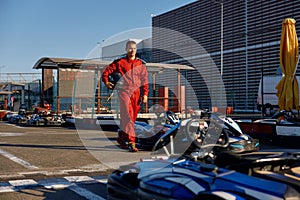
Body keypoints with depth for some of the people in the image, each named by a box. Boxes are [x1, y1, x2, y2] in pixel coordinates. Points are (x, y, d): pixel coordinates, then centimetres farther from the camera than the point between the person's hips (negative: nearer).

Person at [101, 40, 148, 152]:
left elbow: (144, 80, 12)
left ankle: (122, 138, 26)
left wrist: (145, 94, 4)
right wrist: (106, 82, -8)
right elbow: (106, 71, 7)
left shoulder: (140, 64, 13)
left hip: (136, 92, 4)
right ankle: (131, 142, -16)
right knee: (128, 117, -13)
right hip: (124, 91, -4)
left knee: (132, 118, 8)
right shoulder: (120, 62, 3)